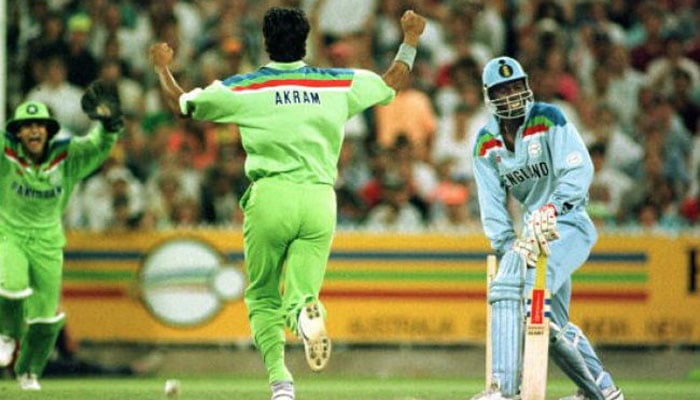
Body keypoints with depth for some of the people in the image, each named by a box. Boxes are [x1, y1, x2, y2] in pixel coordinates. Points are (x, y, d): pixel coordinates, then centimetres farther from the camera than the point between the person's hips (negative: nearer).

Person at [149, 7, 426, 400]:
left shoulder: (244, 88, 5)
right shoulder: (338, 84, 10)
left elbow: (182, 103, 16)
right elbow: (393, 82, 26)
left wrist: (163, 68, 34)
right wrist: (411, 39, 38)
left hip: (269, 196, -1)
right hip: (320, 199, 1)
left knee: (263, 298, 12)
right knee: (300, 293, 2)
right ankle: (306, 310, -36)